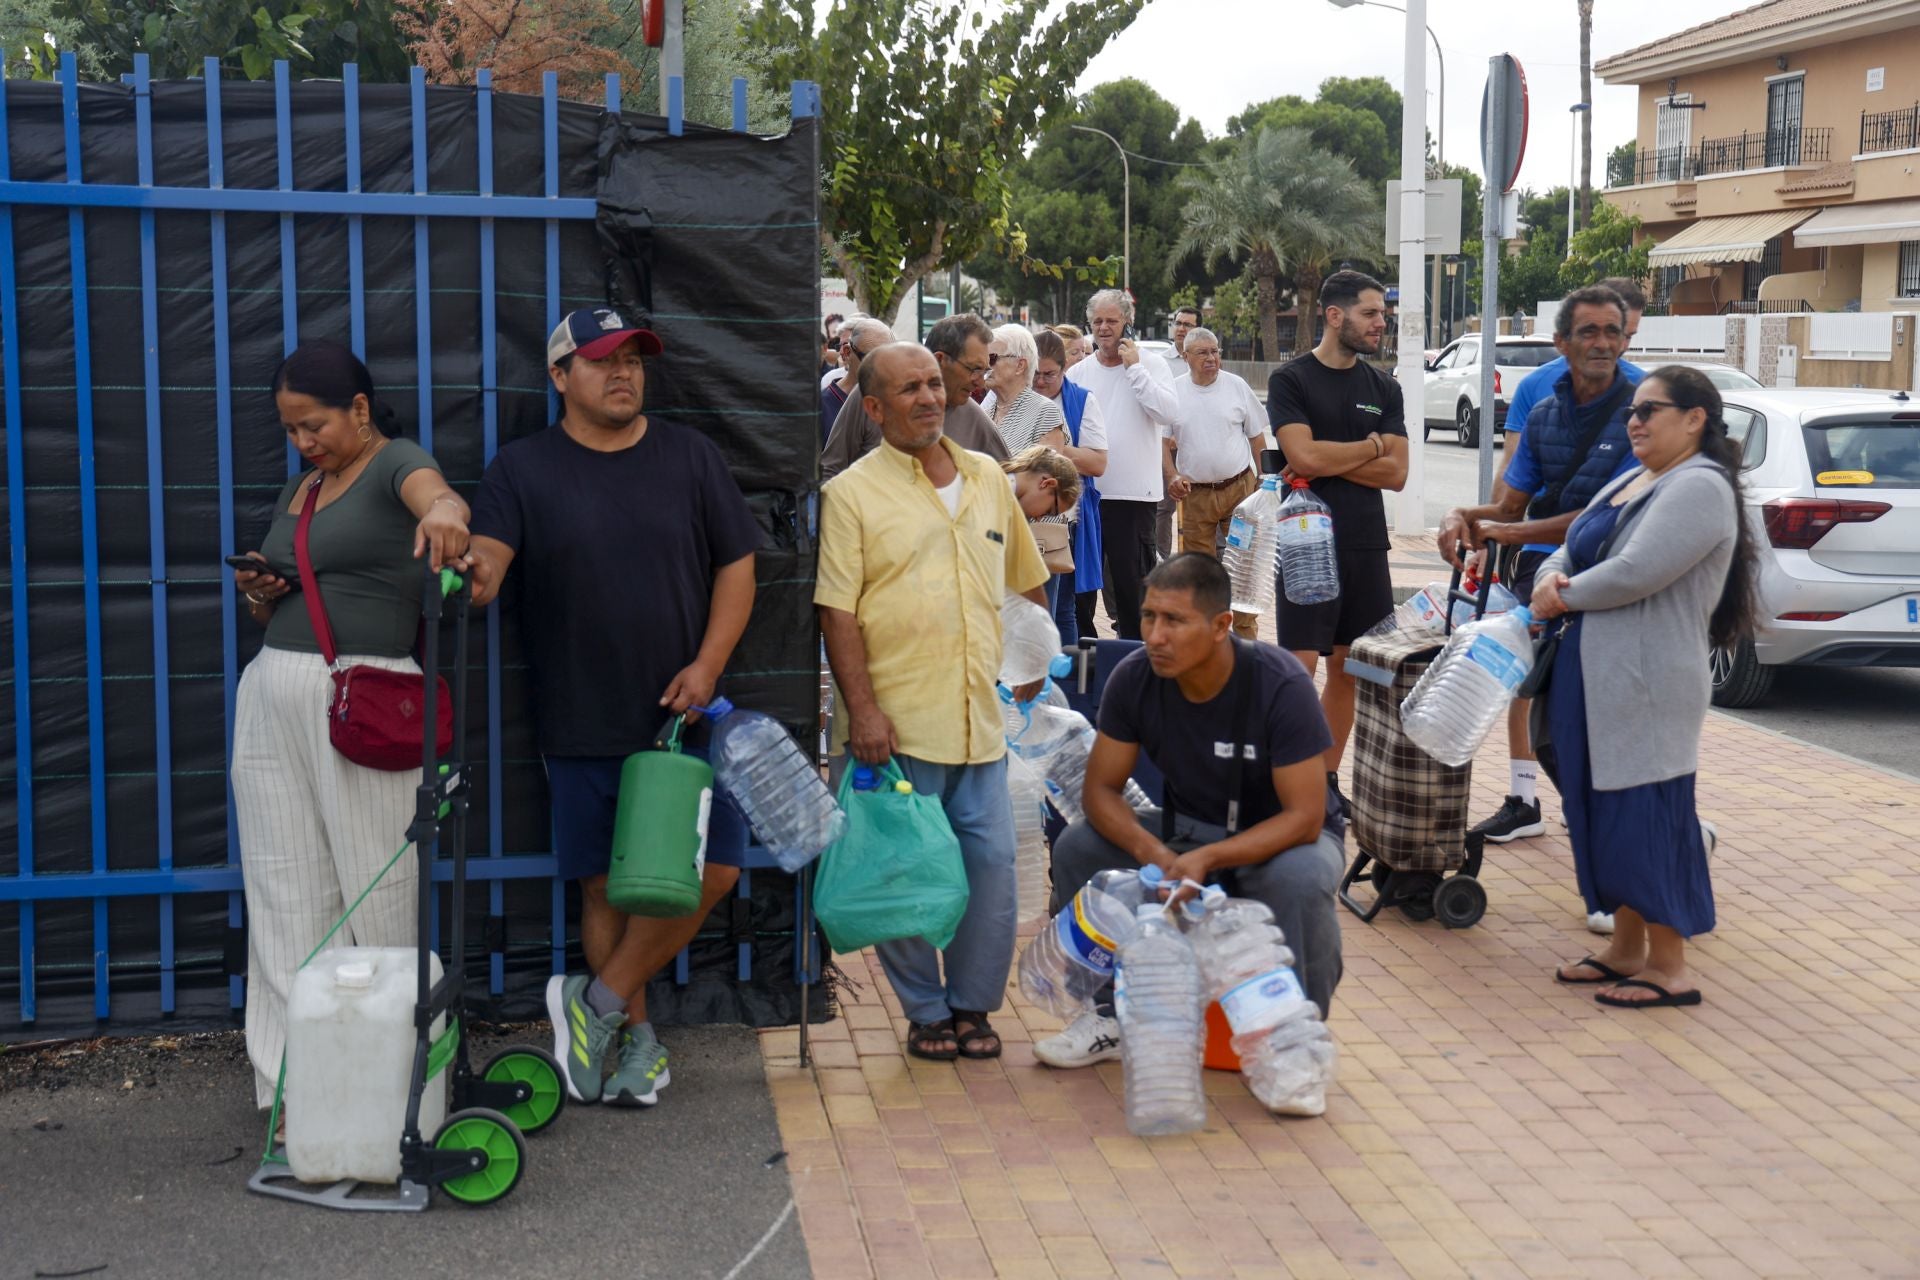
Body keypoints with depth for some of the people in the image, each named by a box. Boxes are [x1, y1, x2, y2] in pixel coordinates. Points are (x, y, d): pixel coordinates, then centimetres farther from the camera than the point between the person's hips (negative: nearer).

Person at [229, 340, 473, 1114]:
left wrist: (445, 511, -52)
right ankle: (294, 1082, 8)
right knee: (286, 896, 5)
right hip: (273, 692, 7)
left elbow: (433, 491, -28)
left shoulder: (396, 463, -2)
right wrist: (259, 594, 6)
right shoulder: (296, 492, 20)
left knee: (377, 891, -2)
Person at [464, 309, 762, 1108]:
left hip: (684, 713, 1)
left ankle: (597, 1003, 12)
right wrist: (475, 577, -38)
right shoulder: (522, 469, 1)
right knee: (607, 886, 6)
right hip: (582, 727, -1)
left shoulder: (689, 455, 5)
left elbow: (736, 564, 6)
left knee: (711, 869, -5)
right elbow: (486, 559, -13)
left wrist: (708, 664, -7)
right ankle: (635, 1033, 23)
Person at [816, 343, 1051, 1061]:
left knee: (993, 864, 4)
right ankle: (925, 1011, 19)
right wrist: (862, 708, -15)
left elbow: (1027, 582, 23)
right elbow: (837, 610, -8)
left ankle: (972, 1004, 20)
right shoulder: (853, 492, -3)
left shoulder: (989, 480, 12)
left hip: (982, 718, 4)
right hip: (899, 725, -4)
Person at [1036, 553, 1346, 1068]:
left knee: (1300, 877, -38)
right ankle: (1111, 1016, -1)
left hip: (1281, 836, -4)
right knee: (1076, 848, -17)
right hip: (1188, 830, 4)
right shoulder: (1134, 679, -16)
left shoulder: (1281, 685, -27)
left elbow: (1304, 817, -27)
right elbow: (1101, 788, -11)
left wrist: (1206, 860, -39)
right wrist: (1153, 854, -31)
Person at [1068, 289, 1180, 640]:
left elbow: (1168, 413, -16)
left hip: (1133, 492, -4)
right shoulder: (1077, 373, 10)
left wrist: (1134, 367, -13)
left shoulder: (1151, 366, 0)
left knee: (1131, 580, 0)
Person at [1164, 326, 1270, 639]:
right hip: (1194, 492, 0)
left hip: (1239, 488, 0)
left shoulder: (1236, 386, 2)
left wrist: (1262, 481, 6)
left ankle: (1246, 630, 8)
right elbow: (1162, 442, 5)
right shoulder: (1174, 391, 2)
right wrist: (1172, 475, -9)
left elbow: (1256, 437, 8)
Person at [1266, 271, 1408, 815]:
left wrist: (1330, 460, -10)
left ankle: (1327, 778, 18)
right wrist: (1371, 447, -3)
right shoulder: (1291, 380, -2)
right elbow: (1304, 455, -16)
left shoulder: (1383, 388, 11)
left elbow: (1396, 472, 2)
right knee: (1300, 667, -8)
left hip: (1366, 549, 5)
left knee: (1346, 668, 9)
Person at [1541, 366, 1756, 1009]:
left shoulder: (1700, 487, -13)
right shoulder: (1630, 481, 18)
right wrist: (1550, 576, -5)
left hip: (1647, 685, -10)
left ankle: (1669, 969, 5)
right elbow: (1572, 551, 18)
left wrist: (1562, 597, -9)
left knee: (1644, 817, -5)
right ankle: (1626, 949, 25)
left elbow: (1635, 572, -23)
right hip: (1592, 681, 10)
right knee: (1602, 814, 14)